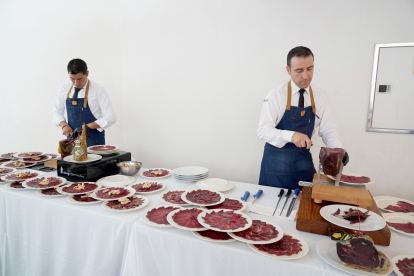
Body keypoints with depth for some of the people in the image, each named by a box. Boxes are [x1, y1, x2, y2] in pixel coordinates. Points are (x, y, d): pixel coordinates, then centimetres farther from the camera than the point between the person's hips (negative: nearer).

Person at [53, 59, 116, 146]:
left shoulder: (98, 90, -9)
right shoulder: (64, 89, 5)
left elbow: (111, 117, -12)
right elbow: (57, 111, 17)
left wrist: (88, 126, -21)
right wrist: (64, 125, -4)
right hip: (72, 138, 4)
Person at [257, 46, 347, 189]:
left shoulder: (320, 96, 2)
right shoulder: (276, 95, -11)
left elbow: (328, 129, 4)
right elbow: (263, 130, -18)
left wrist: (338, 150, -15)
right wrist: (291, 135, -34)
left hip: (304, 161, 4)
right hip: (276, 161, -3)